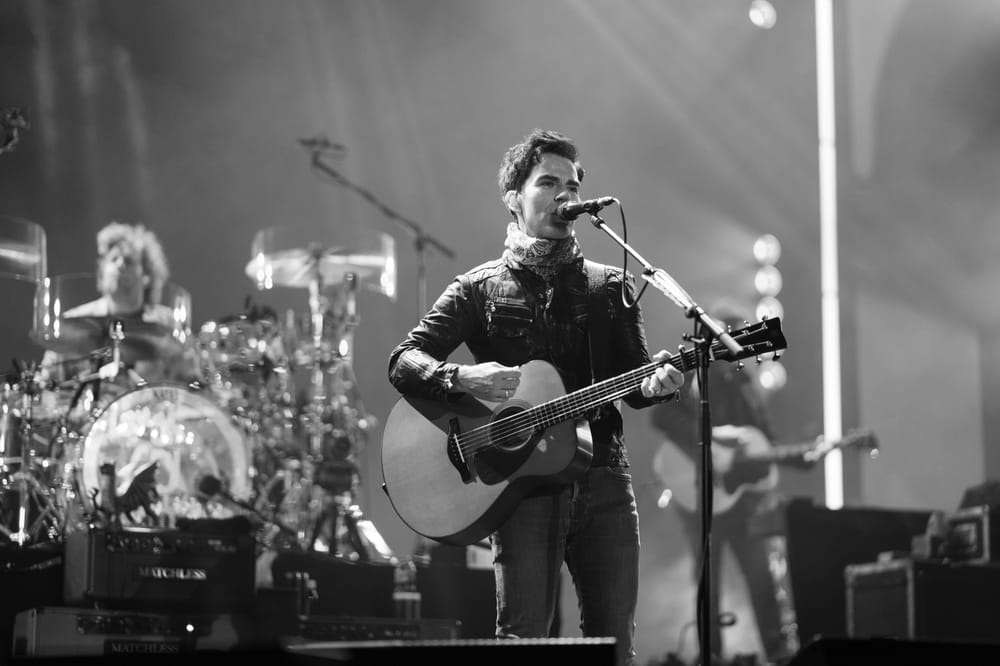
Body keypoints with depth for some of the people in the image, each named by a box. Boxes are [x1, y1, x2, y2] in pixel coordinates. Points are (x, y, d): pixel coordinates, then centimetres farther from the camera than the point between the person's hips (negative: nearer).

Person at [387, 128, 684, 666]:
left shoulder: (611, 286, 15)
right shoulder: (478, 289, 8)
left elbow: (634, 385, 12)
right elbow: (403, 362, 0)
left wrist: (656, 384, -13)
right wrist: (463, 378, -19)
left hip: (602, 483, 2)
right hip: (521, 485, -2)